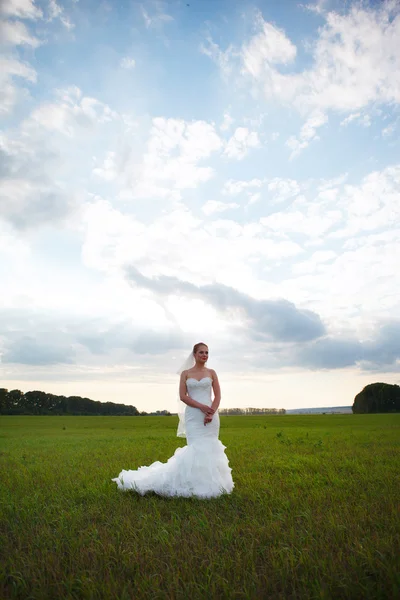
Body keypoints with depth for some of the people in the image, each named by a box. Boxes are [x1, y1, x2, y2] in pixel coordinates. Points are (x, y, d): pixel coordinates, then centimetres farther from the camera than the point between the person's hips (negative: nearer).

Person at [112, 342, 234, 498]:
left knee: (210, 449, 1)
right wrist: (201, 407, -14)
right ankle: (197, 484, 2)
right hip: (193, 415, -2)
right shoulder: (185, 373, 5)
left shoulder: (211, 372, 8)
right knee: (197, 448, -11)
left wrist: (211, 413, -14)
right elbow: (182, 396, -3)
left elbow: (218, 396, 2)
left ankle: (209, 482, 16)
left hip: (211, 415, 2)